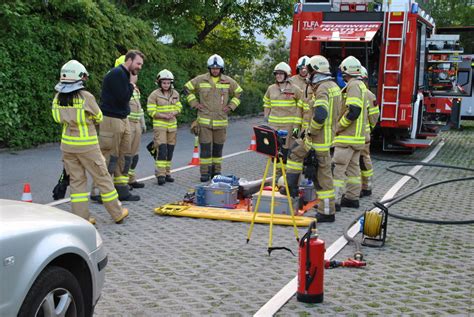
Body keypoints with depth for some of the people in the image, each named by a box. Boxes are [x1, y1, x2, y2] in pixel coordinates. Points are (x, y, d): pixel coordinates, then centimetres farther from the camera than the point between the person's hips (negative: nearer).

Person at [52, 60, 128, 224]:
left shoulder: (58, 98, -1)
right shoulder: (86, 97, -16)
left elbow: (59, 118, 11)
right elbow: (99, 118, -2)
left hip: (67, 144, 5)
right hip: (87, 145, -5)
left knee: (76, 180, 12)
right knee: (102, 177, 7)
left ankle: (81, 218, 12)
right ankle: (117, 213, 18)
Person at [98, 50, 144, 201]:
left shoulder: (125, 75, 15)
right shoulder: (117, 74, -15)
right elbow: (122, 97, -20)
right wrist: (131, 84, -9)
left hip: (122, 119, 10)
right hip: (111, 120, -10)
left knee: (125, 157, 11)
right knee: (110, 157, -6)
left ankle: (123, 191, 18)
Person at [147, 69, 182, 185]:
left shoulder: (175, 94, 8)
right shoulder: (154, 95, -7)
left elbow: (178, 107, 11)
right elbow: (151, 111, -9)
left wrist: (173, 113, -12)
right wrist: (164, 116, -20)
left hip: (172, 125, 5)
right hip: (159, 125, -5)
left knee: (170, 150, 9)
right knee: (161, 149, -14)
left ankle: (167, 173, 19)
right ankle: (160, 175, -13)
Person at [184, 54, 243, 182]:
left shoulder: (228, 81, 4)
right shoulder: (200, 80, 0)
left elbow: (238, 93, 18)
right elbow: (187, 88, 12)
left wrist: (231, 106, 7)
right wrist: (194, 103, 4)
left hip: (221, 120, 2)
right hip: (204, 120, -2)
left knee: (218, 147, 8)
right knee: (205, 147, -4)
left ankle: (216, 171, 19)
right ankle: (205, 172, 3)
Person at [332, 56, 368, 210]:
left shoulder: (353, 86, -14)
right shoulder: (361, 85, 18)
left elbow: (353, 111, -24)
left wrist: (338, 127, -15)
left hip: (347, 136, -10)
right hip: (358, 135, 11)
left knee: (337, 167, -10)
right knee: (353, 167, 14)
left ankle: (335, 200, -11)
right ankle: (352, 198, 20)